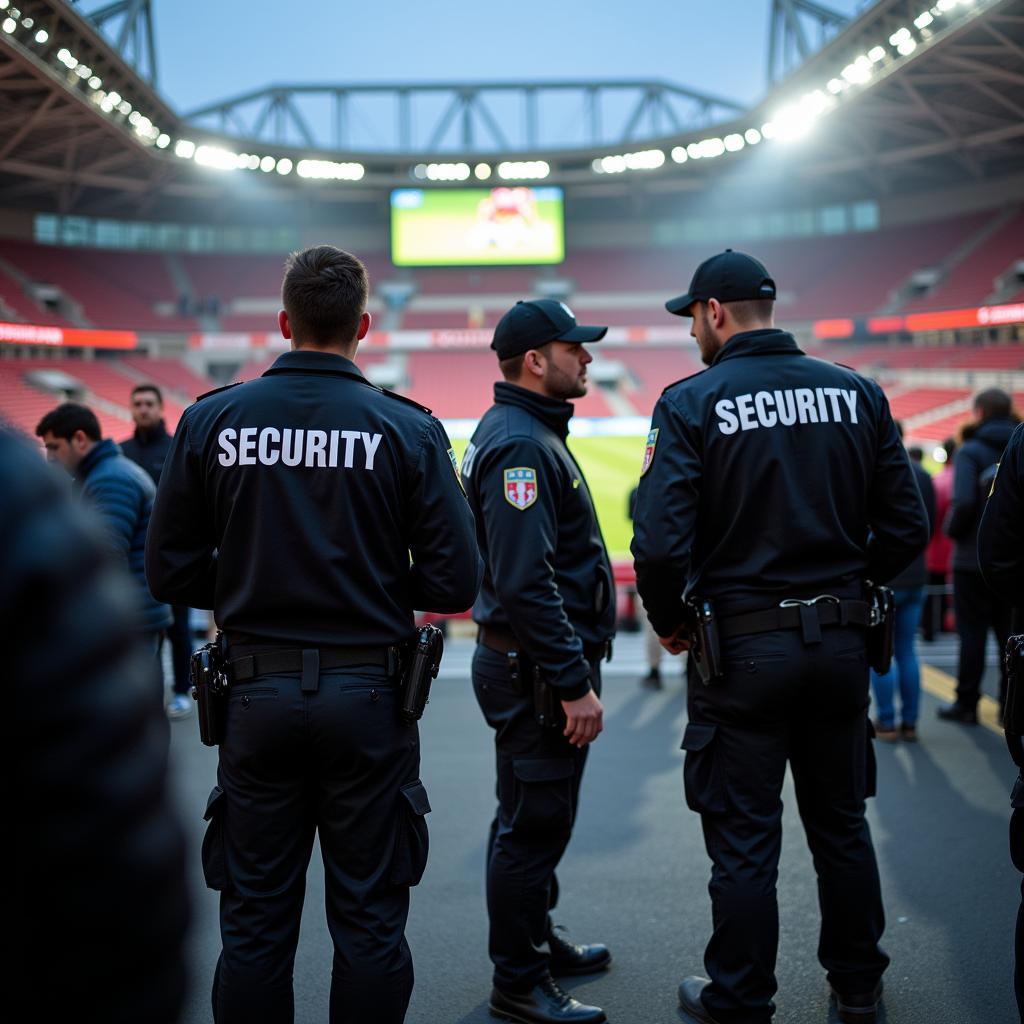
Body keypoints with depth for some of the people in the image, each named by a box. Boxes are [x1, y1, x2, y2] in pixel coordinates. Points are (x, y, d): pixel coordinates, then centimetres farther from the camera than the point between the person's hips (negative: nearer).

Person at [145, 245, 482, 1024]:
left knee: (256, 918, 13)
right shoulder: (407, 430, -8)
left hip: (256, 693, 2)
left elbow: (171, 572, -1)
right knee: (368, 918, 11)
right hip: (365, 692, -1)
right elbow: (455, 583, -10)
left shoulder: (212, 420, -3)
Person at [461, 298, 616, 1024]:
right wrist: (574, 683, -24)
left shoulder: (530, 434, 14)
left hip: (538, 666, 11)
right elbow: (525, 582, -27)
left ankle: (537, 942, 36)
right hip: (537, 670, -11)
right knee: (534, 825, -1)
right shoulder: (520, 445, -20)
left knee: (536, 819, 21)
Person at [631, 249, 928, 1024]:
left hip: (742, 646, -4)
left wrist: (671, 623, -1)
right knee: (842, 823, 19)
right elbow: (906, 529, 2)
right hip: (843, 641, 4)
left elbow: (660, 543, -18)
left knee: (745, 841, 7)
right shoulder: (858, 394, 2)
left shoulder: (692, 402, -10)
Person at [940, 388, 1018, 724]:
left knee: (972, 633, 3)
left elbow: (964, 502, -21)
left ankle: (966, 703, 9)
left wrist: (952, 530, -4)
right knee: (1010, 633, 10)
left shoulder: (970, 452, -10)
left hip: (974, 560, -4)